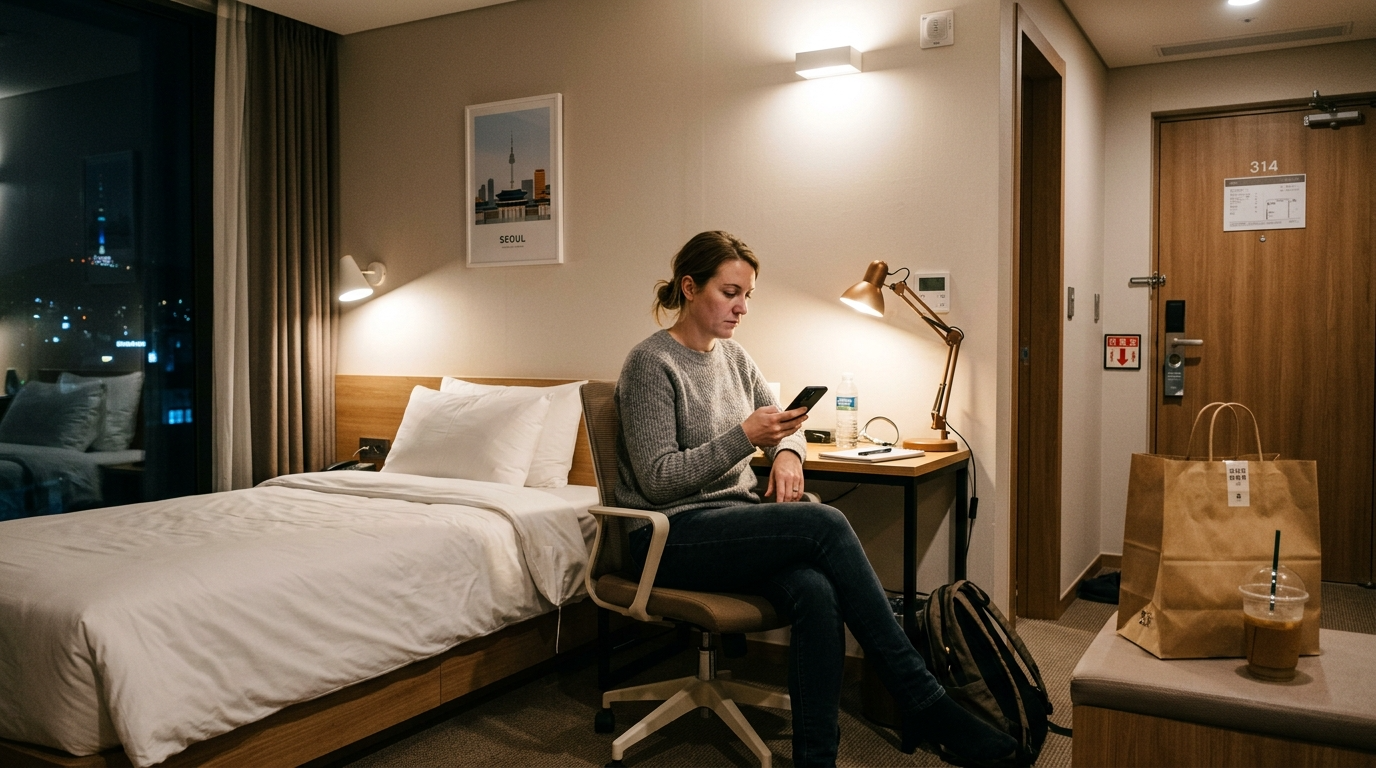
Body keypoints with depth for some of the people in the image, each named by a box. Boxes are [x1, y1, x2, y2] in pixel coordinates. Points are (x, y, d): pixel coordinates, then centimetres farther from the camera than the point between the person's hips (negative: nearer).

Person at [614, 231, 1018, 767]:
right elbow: (658, 480, -13)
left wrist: (787, 450, -2)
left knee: (817, 592, -28)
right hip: (672, 536, -6)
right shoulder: (651, 364, -8)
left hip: (737, 517, 6)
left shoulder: (733, 356, 14)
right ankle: (923, 703, -21)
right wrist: (744, 437, -19)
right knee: (827, 523, -27)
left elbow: (783, 422, 23)